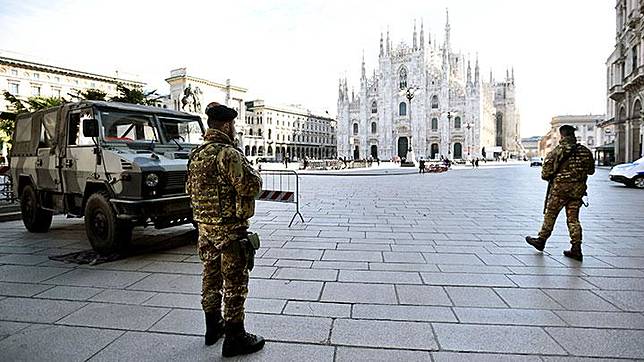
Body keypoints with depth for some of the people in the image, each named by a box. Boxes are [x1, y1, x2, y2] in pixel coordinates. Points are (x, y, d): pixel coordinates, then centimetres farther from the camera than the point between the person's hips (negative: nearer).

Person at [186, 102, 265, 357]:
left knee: (211, 277, 19)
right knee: (235, 283, 2)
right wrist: (250, 170, -3)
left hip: (204, 228, 9)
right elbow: (251, 186, -22)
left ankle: (213, 327, 34)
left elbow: (190, 188, 20)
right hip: (229, 229, -9)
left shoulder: (196, 154, 10)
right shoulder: (228, 154, -19)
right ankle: (234, 338, 13)